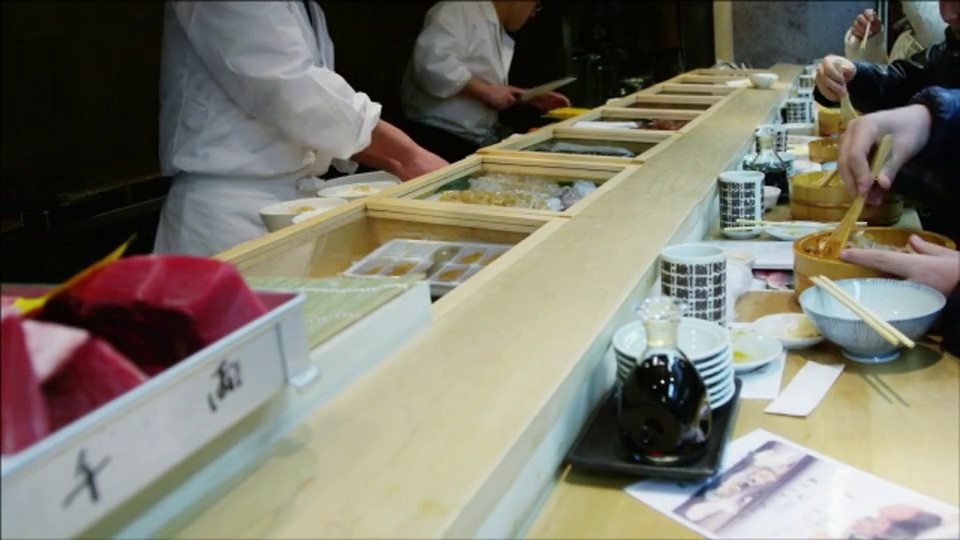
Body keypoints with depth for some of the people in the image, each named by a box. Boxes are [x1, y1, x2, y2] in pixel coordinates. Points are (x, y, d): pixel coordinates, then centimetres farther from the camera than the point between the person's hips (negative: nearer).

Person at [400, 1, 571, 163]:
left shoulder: (502, 38, 17)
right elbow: (431, 64, -27)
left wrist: (532, 98, 16)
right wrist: (486, 91, -22)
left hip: (478, 142, 9)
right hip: (438, 139, -9)